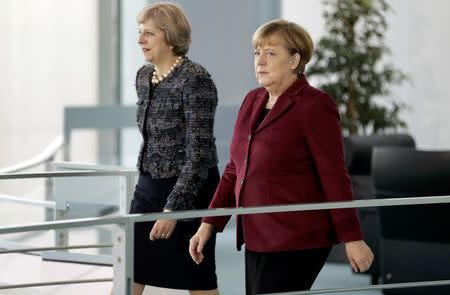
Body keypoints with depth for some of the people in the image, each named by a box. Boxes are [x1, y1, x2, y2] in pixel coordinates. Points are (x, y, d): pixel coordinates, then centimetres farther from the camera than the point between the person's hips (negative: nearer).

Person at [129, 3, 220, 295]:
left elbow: (200, 153, -21)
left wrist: (173, 208, -24)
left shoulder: (195, 79, -17)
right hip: (149, 187, 8)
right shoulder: (144, 76, 7)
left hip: (189, 192, -8)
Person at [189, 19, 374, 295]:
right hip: (258, 238, 8)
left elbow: (334, 176, -12)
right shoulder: (252, 101, 12)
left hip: (297, 240, -8)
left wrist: (352, 239, -12)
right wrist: (209, 224, 11)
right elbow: (235, 170, 16)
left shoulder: (314, 106, -10)